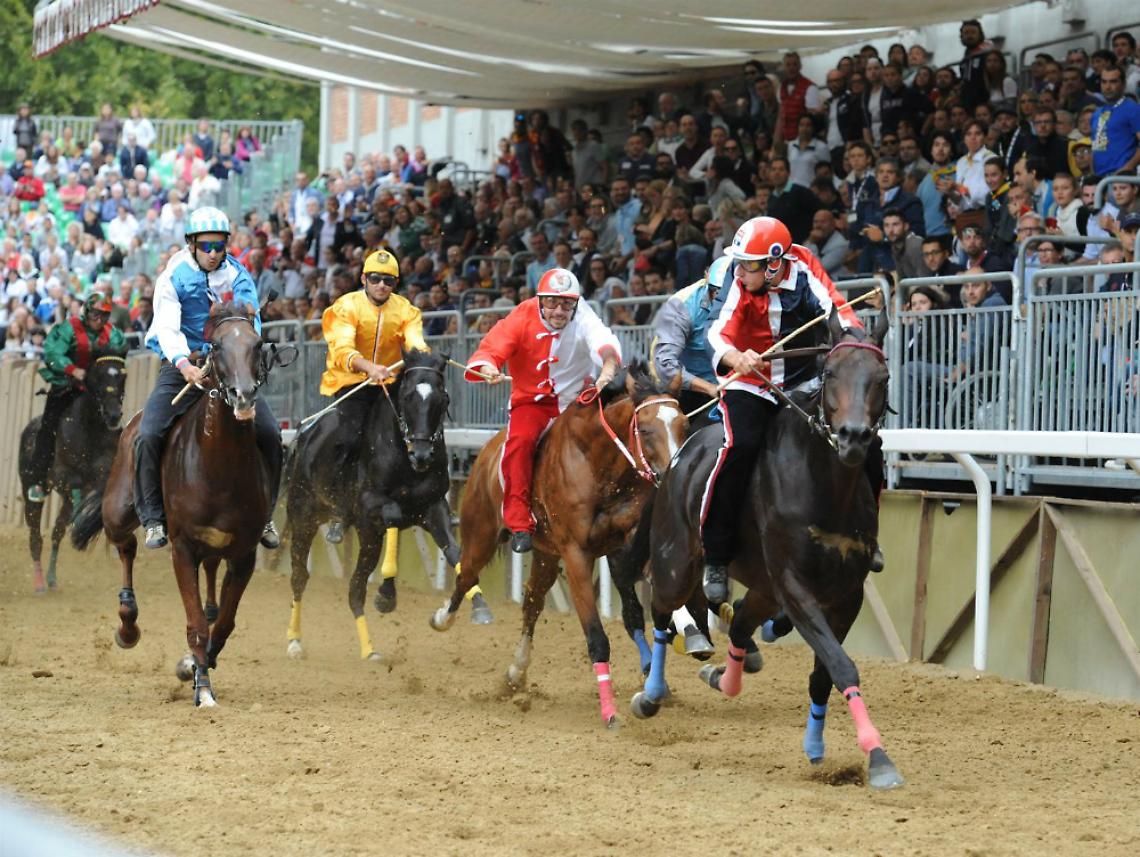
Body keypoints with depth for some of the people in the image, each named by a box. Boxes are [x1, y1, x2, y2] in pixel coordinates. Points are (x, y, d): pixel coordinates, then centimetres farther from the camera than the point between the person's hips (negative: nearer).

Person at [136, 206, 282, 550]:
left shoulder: (238, 276, 2)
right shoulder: (173, 278, -5)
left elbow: (249, 319, -11)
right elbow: (168, 327, -17)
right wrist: (184, 364, -37)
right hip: (181, 367, -2)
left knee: (270, 434, -11)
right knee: (148, 436, -21)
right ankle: (153, 518, -8)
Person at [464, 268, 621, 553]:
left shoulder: (583, 322, -14)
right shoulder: (521, 320, -12)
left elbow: (602, 340, -35)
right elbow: (491, 348, -23)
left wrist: (608, 366, -58)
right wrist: (488, 368, -48)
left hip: (575, 400, 1)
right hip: (532, 400, -1)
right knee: (520, 440, -30)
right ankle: (519, 524, -28)